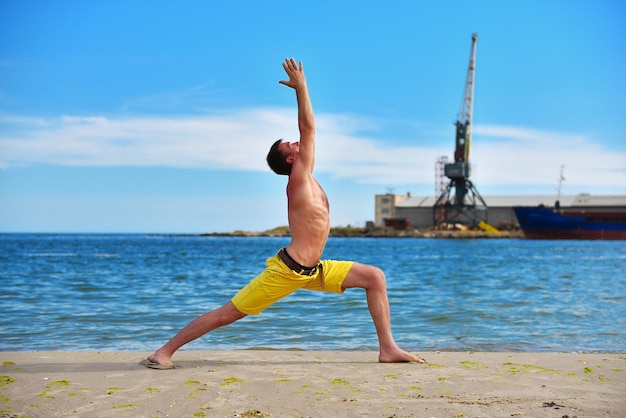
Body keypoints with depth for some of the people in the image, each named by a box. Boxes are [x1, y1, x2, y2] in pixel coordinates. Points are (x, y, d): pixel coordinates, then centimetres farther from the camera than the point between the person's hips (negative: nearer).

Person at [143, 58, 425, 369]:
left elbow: (307, 130, 17)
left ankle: (387, 349, 1)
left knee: (374, 277, 4)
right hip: (286, 271, -9)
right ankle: (164, 351, 2)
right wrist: (301, 87, -11)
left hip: (312, 271, 9)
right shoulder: (298, 178, -9)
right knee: (227, 314, -6)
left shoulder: (307, 178, 13)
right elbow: (308, 127, -14)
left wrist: (300, 88, 16)